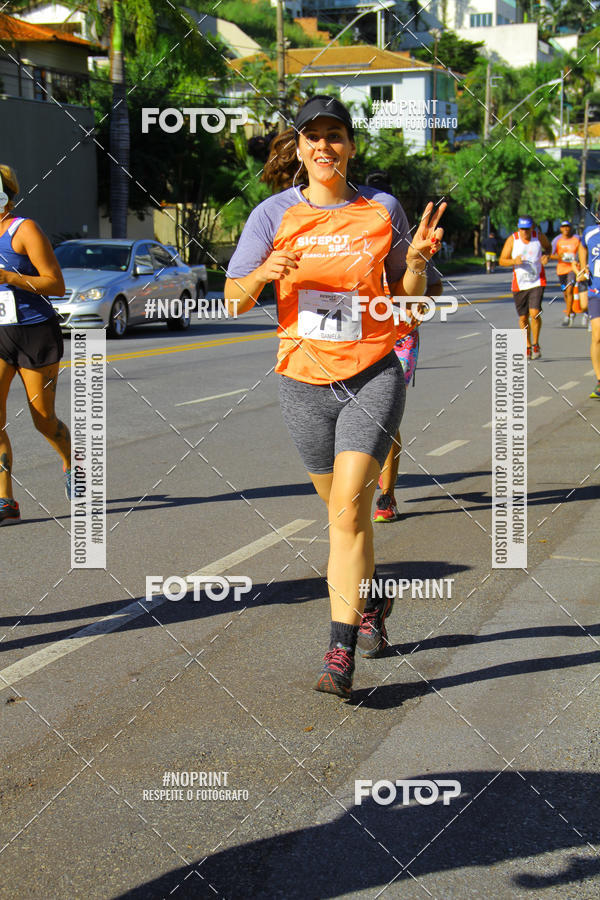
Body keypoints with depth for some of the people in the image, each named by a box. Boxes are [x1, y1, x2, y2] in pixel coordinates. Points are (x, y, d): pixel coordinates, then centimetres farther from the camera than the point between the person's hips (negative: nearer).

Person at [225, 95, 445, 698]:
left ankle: (341, 652, -12)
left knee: (348, 506, -15)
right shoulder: (275, 215, 0)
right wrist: (261, 275, -21)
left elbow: (406, 296, 10)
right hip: (304, 381, 2)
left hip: (373, 375, -2)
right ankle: (370, 600, 42)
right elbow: (234, 299, -1)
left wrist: (417, 260, -11)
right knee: (343, 507, 14)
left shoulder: (383, 210, 1)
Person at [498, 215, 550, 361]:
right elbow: (501, 261, -3)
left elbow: (548, 247, 17)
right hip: (519, 284, 1)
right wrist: (514, 261, -22)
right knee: (523, 317, 7)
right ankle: (528, 347, 25)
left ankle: (535, 345, 2)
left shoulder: (539, 236, -4)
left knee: (534, 313, -16)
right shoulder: (512, 239, -7)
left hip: (537, 282, -1)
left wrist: (546, 256, -5)